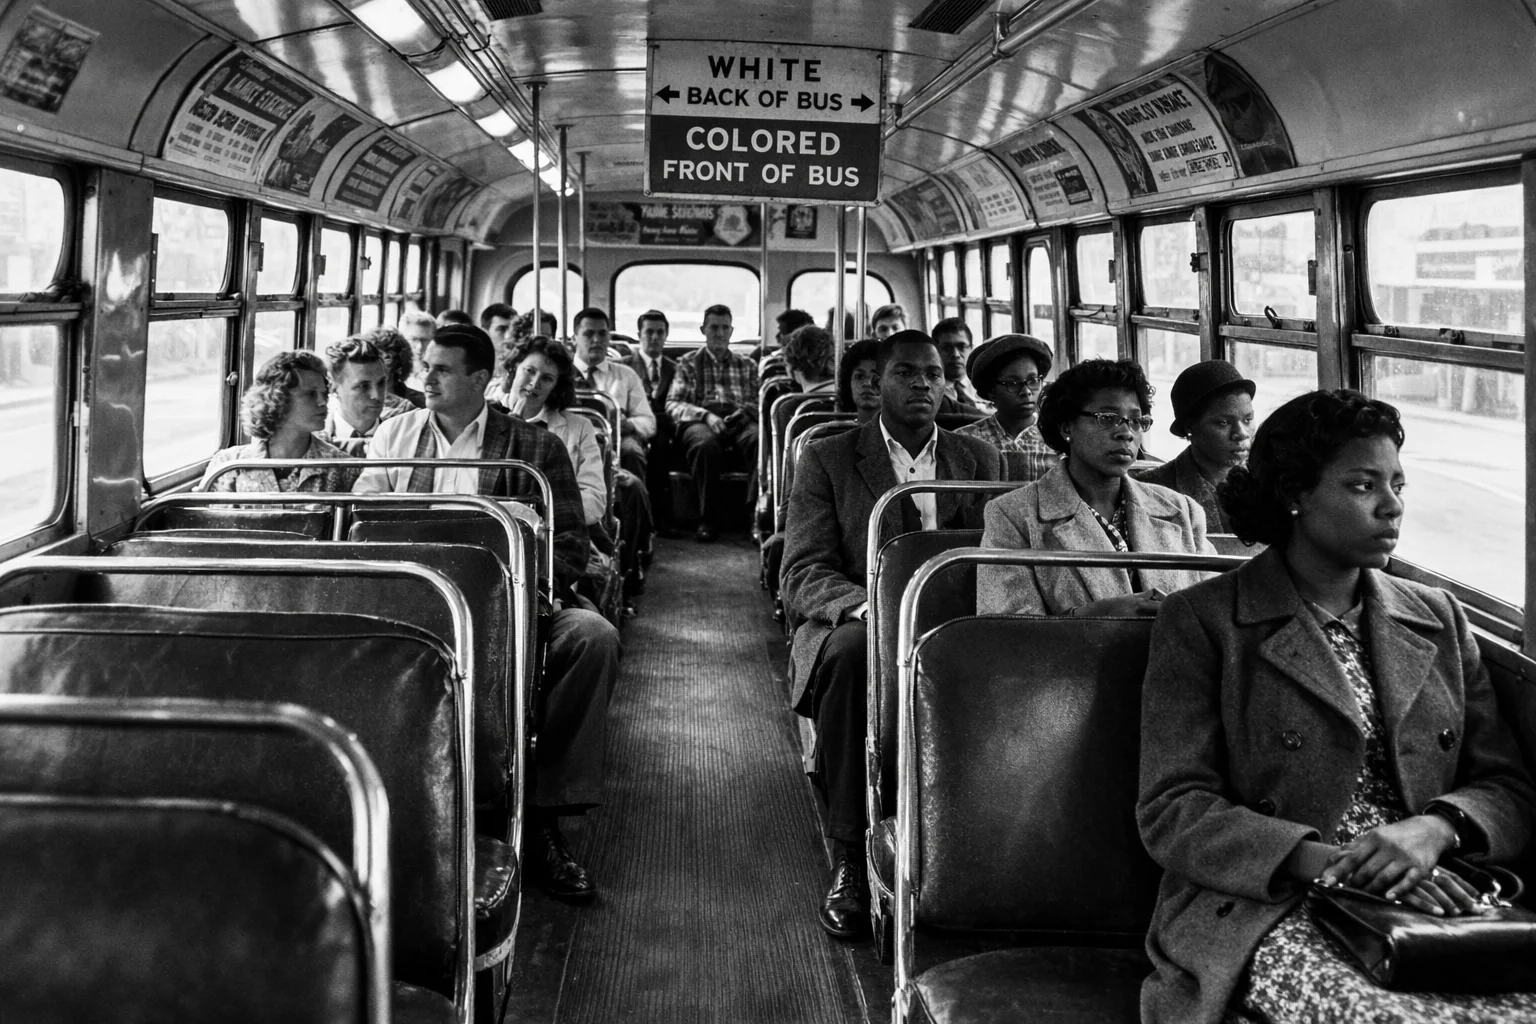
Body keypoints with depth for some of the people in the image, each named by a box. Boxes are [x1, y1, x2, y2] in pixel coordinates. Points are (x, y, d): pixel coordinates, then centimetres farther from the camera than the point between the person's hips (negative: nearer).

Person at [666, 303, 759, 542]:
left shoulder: (747, 365, 27)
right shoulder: (689, 363, 19)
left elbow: (760, 403, 18)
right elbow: (673, 404, 7)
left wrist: (745, 411, -7)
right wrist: (706, 415, -11)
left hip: (739, 420, 1)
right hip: (699, 421, -1)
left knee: (762, 440, -36)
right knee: (705, 444, -40)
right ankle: (709, 518, -29)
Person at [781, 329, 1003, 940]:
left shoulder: (980, 461, 17)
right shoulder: (828, 460, 8)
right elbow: (802, 576, -2)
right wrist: (870, 606, -23)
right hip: (853, 626, -1)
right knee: (851, 651, -38)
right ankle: (849, 862, -28)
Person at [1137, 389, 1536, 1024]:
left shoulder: (1439, 620, 18)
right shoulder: (1200, 621, 2)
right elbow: (1171, 812, -6)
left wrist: (1437, 827, -11)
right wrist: (1328, 863, -19)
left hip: (1431, 903, 5)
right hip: (1265, 915, -4)